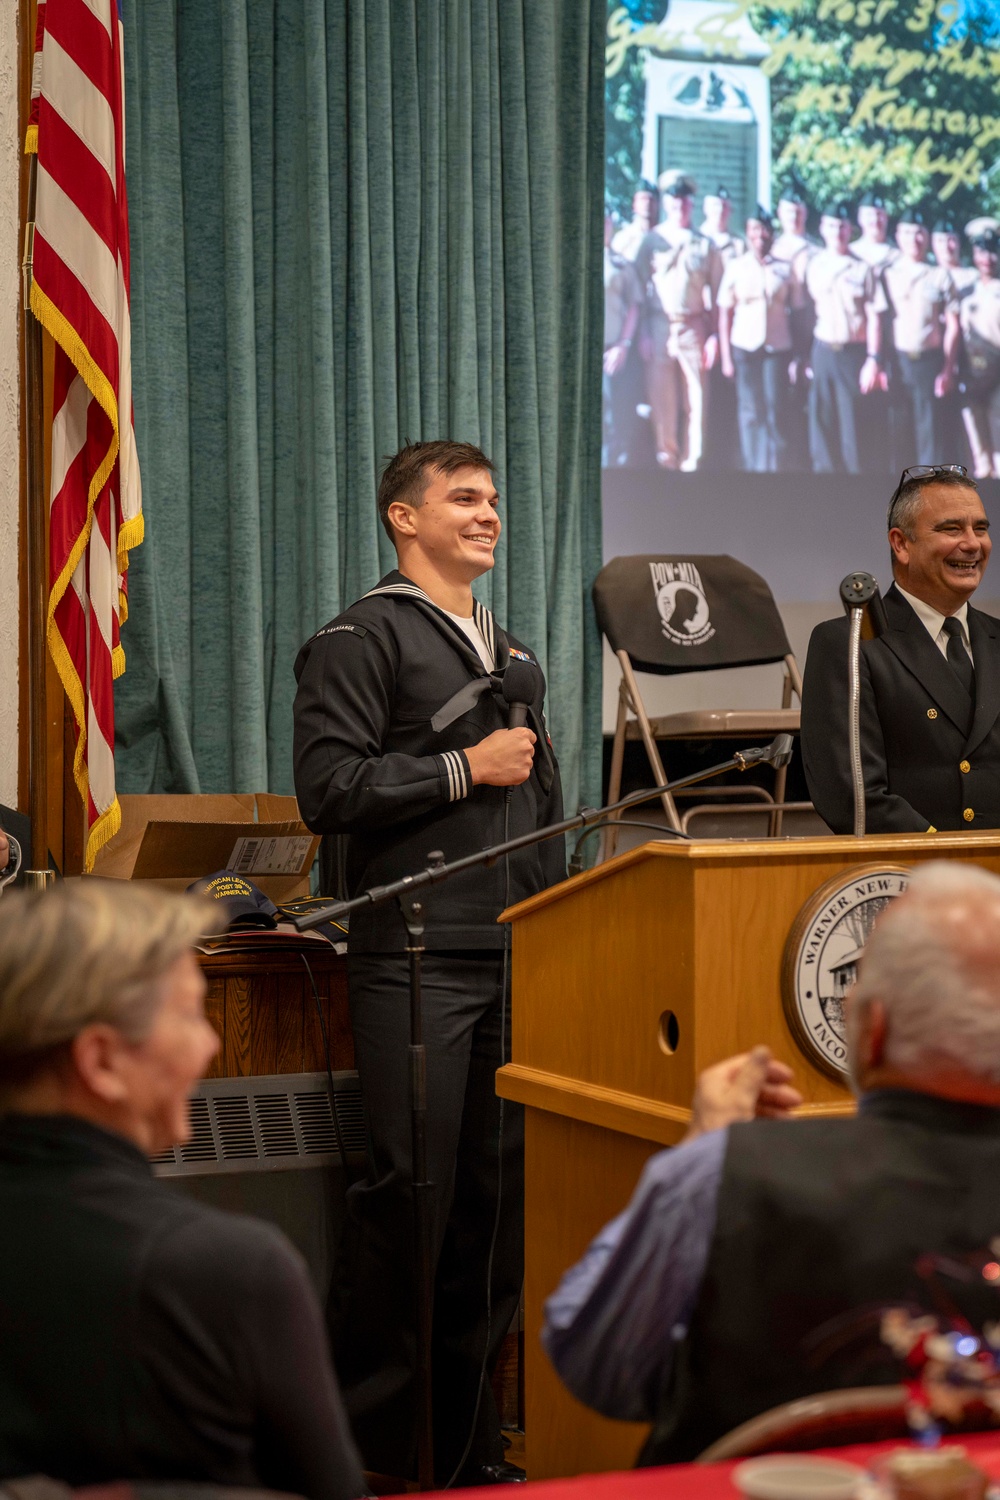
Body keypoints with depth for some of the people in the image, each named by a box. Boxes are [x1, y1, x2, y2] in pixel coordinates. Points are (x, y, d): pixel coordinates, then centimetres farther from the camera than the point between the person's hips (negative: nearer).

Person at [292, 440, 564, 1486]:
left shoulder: (512, 655, 24)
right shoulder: (364, 638, 0)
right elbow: (328, 788, -12)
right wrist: (465, 769, -8)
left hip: (518, 963, 7)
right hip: (417, 959, -7)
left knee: (500, 1194, 6)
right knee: (412, 1190, -9)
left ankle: (467, 1443, 15)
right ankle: (365, 1440, 2)